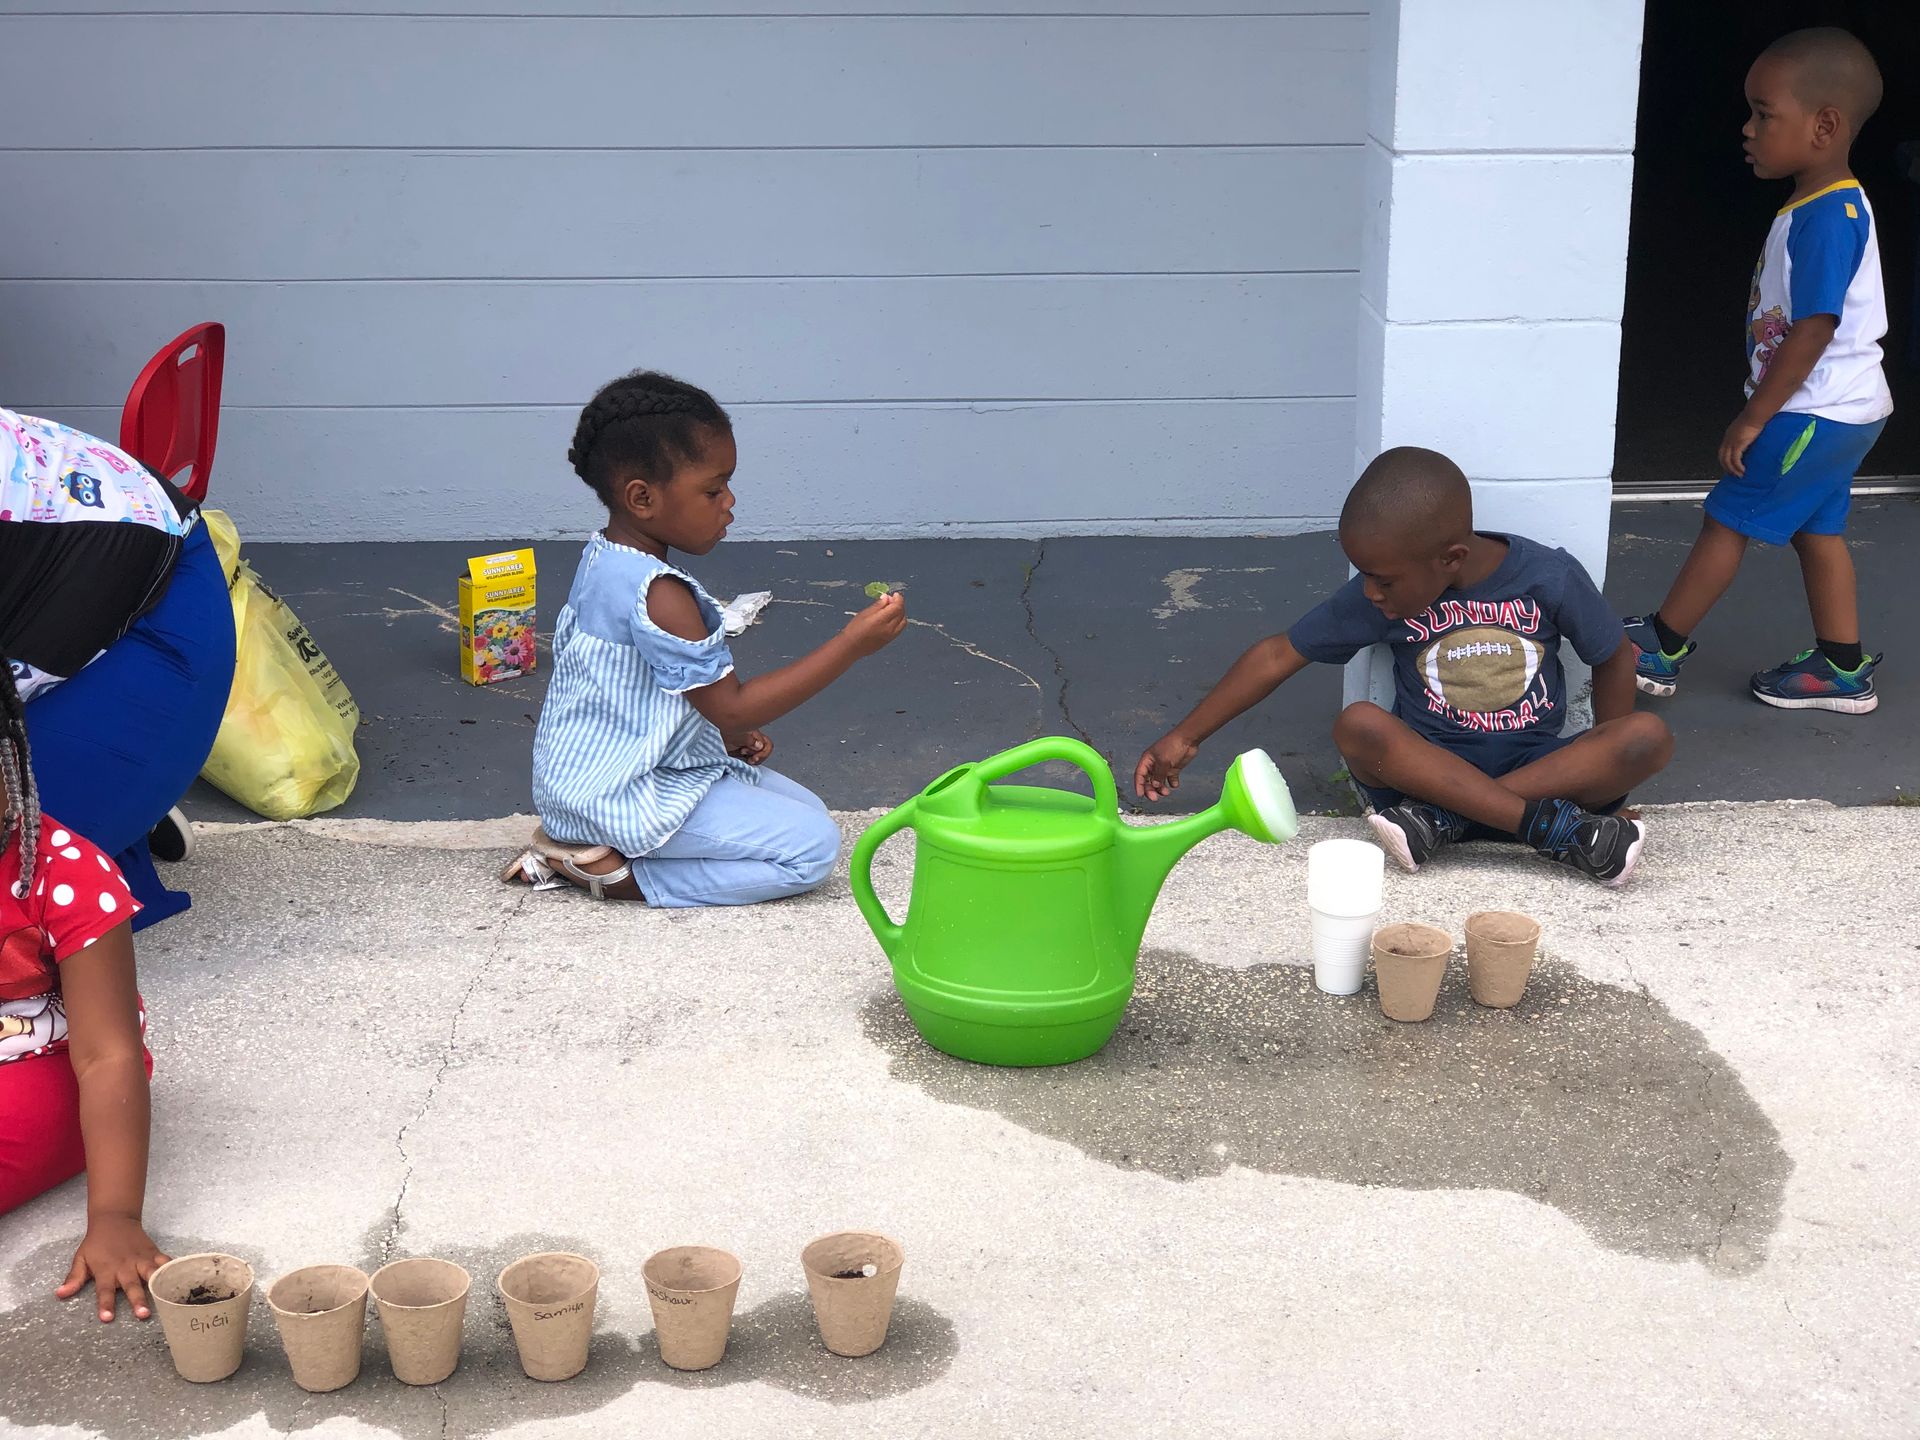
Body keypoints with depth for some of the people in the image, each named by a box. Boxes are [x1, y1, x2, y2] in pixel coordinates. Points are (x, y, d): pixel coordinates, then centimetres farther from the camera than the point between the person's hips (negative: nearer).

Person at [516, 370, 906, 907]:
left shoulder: (603, 558, 7)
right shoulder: (658, 595, -25)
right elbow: (731, 706, -22)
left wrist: (728, 733, 7)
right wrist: (851, 645, -23)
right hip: (623, 795, -10)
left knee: (807, 809, 13)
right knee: (813, 846, -14)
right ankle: (618, 876, -10)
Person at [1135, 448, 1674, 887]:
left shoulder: (1550, 578, -12)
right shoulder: (1372, 598, -7)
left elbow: (1614, 659, 3)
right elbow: (1280, 655, 1)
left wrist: (1606, 765, -6)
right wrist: (1185, 737, 2)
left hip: (1537, 763, 0)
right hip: (1427, 765, 0)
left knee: (1651, 736, -28)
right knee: (1357, 726, -31)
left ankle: (1445, 818, -30)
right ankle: (1550, 826, -35)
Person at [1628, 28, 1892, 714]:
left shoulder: (1826, 218, -23)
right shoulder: (1829, 206, 9)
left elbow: (1813, 331, -25)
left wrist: (1752, 420, -20)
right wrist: (1760, 409, 19)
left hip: (1813, 416, -9)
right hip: (1841, 412, 9)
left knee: (1727, 522, -1)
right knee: (1816, 529, 16)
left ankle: (1661, 650, 9)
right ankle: (1841, 670, 23)